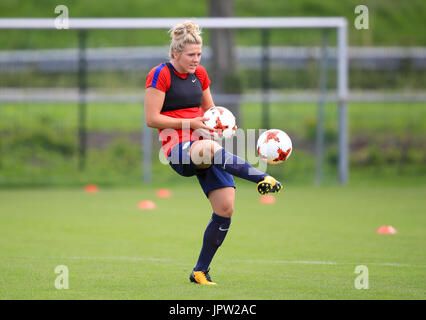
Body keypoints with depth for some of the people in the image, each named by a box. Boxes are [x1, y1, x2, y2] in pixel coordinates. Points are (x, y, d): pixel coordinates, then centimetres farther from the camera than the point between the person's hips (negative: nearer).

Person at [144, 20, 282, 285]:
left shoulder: (200, 74, 17)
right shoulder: (160, 75, -4)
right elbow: (151, 118, -9)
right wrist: (190, 123, -13)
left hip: (205, 144, 7)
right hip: (178, 148, -7)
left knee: (225, 207, -8)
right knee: (208, 148, -43)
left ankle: (201, 271, 3)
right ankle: (261, 178, -55)